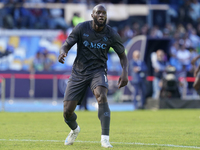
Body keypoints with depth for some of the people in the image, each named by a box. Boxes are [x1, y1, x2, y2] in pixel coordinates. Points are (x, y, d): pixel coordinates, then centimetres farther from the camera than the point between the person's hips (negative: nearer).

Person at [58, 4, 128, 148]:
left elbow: (122, 55, 5)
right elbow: (66, 45, -4)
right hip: (79, 72, 1)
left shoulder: (112, 34, -7)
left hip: (98, 71, -1)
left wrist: (125, 72, -13)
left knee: (102, 96, -33)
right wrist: (63, 53, -29)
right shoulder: (81, 28, -9)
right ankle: (75, 130, 34)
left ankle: (105, 139, -34)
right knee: (67, 111, -4)